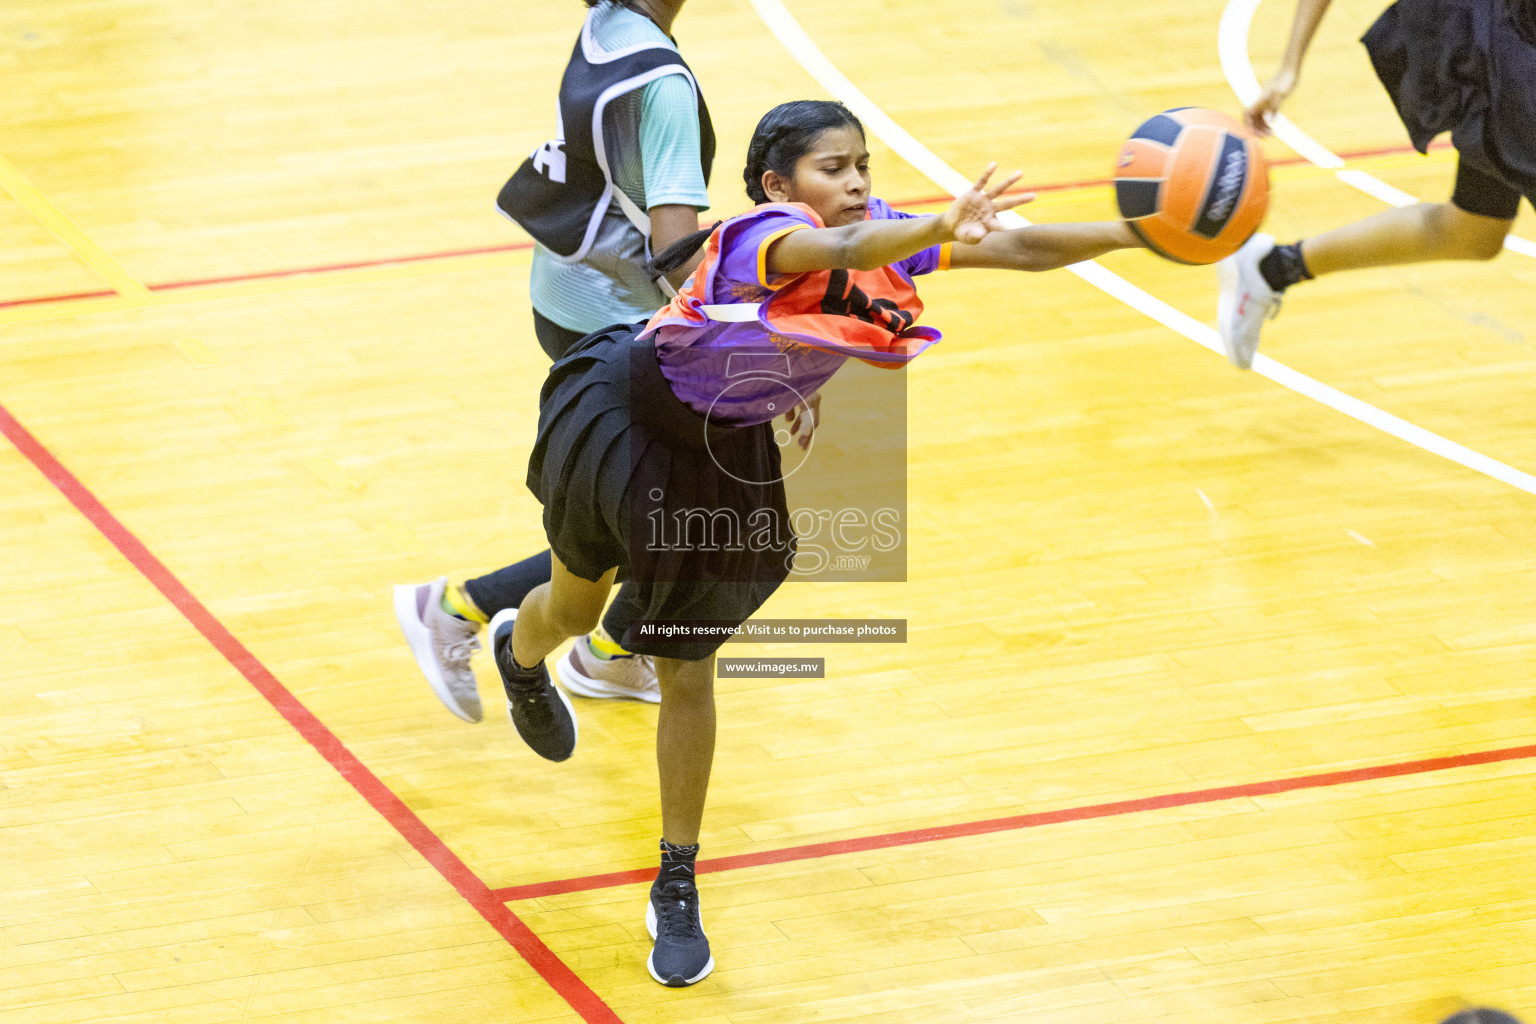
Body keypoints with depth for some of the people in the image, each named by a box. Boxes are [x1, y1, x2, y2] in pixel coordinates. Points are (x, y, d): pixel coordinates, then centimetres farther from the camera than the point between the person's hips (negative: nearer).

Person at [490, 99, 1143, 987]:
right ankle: (520, 655, 58)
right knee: (575, 608, 17)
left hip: (728, 454, 4)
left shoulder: (886, 237, -14)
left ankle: (678, 890, 19)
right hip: (626, 410, -4)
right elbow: (838, 250, -56)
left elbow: (1017, 249, -13)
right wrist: (943, 230, -74)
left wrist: (1136, 233, -26)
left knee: (688, 672, 8)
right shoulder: (766, 234, -33)